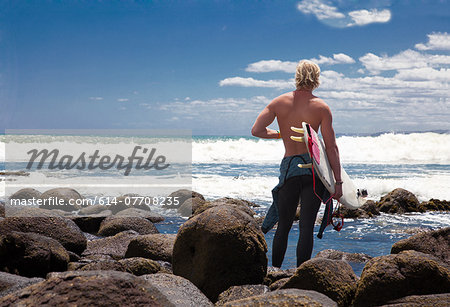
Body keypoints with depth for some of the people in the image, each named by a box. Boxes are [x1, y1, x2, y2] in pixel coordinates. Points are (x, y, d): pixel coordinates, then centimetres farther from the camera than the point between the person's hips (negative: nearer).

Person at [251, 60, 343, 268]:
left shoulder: (279, 102, 3)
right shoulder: (321, 107, -2)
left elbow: (256, 130, -4)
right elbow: (331, 147, -5)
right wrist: (338, 182, -2)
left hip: (289, 168, 2)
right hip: (314, 167, -2)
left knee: (283, 226, 14)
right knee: (307, 226, 1)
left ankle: (275, 270, 19)